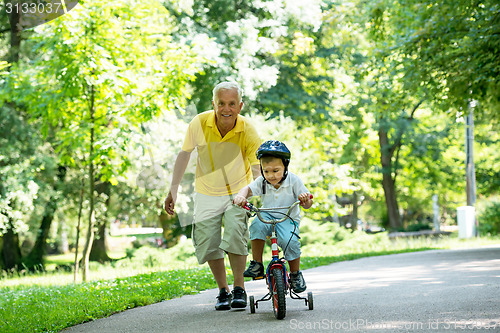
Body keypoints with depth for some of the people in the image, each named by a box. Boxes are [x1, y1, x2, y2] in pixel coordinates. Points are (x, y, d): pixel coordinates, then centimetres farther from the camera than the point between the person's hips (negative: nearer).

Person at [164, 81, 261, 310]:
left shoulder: (248, 131, -22)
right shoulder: (199, 124, -18)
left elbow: (258, 169, -20)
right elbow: (184, 154, -3)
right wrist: (173, 190, -3)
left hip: (237, 192, -2)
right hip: (207, 194, 2)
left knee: (235, 236, -20)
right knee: (208, 244, -3)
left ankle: (239, 289, -2)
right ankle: (223, 291, 17)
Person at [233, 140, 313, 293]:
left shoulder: (293, 181, -11)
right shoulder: (262, 182, -6)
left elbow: (307, 205, -11)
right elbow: (249, 189, -21)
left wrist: (305, 199, -35)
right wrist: (241, 195, -45)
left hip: (288, 219, -2)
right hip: (267, 217, 2)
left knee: (290, 241, -31)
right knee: (257, 225, -33)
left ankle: (296, 274, -4)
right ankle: (257, 265, -21)